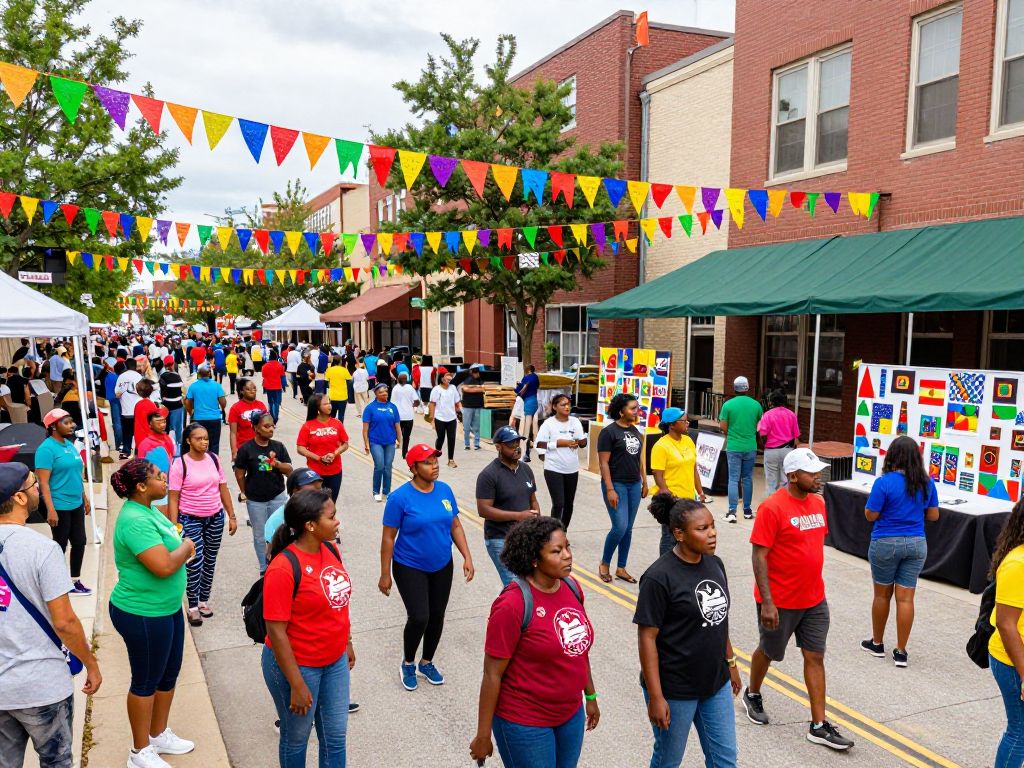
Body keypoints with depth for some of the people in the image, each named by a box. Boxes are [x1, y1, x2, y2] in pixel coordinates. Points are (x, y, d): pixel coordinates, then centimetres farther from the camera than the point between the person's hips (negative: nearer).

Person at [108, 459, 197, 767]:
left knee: (168, 675, 21)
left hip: (167, 608, 9)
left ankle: (160, 735, 40)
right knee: (146, 682, 9)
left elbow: (169, 547, 17)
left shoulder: (148, 509, 4)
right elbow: (164, 566, -32)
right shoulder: (135, 521, -27)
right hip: (143, 615, -9)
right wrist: (186, 547, -16)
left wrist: (182, 545, -1)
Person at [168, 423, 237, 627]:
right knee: (195, 563, -3)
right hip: (190, 520, -4)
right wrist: (174, 527, -13)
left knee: (210, 561, 12)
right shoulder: (180, 464, -12)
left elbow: (223, 489, 7)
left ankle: (204, 600, 27)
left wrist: (232, 516, 6)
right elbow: (173, 498, -10)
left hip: (216, 518, 5)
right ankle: (193, 606, 11)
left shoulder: (214, 459, 1)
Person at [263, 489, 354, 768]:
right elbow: (276, 632, -23)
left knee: (335, 734, 17)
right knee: (297, 736, 17)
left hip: (335, 661, 6)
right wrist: (297, 685, -20)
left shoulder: (331, 549, -4)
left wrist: (347, 641, 17)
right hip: (296, 665, -6)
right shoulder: (284, 568, -26)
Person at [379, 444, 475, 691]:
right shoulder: (400, 497, -18)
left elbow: (455, 526, 5)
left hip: (442, 566, 5)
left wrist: (467, 557, -1)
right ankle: (408, 663, 19)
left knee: (437, 616, 12)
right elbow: (388, 538, -11)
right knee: (419, 618, -10)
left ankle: (426, 663, 36)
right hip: (410, 568, -5)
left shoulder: (445, 490, -4)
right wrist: (385, 574, -9)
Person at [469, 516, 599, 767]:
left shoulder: (572, 587, -3)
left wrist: (590, 695, 17)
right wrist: (483, 736, -12)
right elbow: (492, 674, -17)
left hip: (571, 715, 7)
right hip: (524, 722, -6)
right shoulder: (513, 605, -24)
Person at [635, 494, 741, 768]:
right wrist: (655, 697, -18)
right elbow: (647, 638, -19)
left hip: (716, 684, 6)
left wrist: (731, 663, 17)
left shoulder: (715, 564, 0)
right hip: (675, 690, -6)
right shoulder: (659, 577, -21)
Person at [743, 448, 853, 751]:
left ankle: (819, 726, 17)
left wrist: (814, 585, 17)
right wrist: (766, 602, -22)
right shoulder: (772, 507, -20)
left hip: (814, 600, 6)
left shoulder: (818, 503, 2)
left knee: (815, 657, 8)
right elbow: (759, 556, -20)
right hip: (779, 601, -6)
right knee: (770, 652, 15)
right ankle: (752, 695, 41)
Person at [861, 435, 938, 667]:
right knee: (906, 597, 6)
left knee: (882, 594, 12)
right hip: (916, 544, 4)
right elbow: (933, 515, 7)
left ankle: (877, 643, 27)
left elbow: (870, 515, -13)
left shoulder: (884, 482, -16)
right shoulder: (927, 483, 0)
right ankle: (901, 652, 10)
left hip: (886, 544, -3)